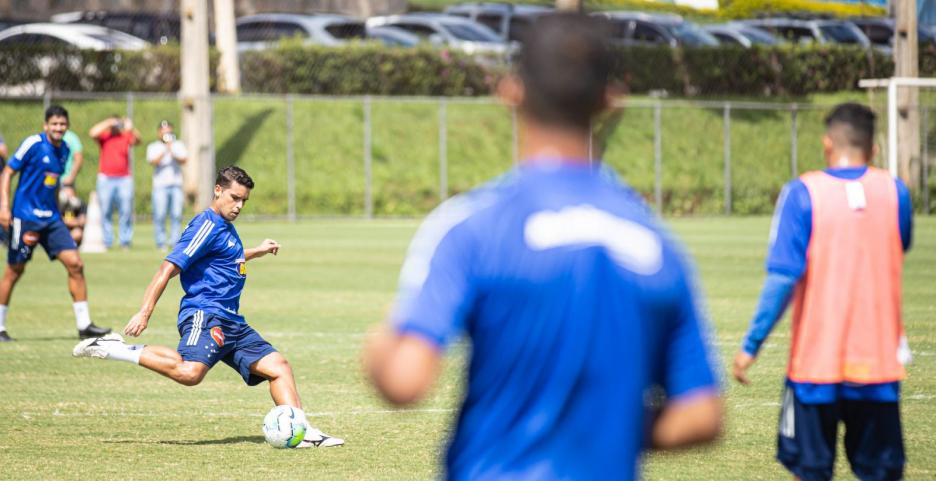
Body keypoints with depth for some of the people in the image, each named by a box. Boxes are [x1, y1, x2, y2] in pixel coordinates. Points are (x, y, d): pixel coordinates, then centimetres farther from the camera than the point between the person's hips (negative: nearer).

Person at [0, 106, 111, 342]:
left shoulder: (64, 149, 9)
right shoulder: (33, 144, -10)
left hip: (51, 218, 6)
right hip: (25, 216, -6)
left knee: (75, 264, -5)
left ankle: (84, 324, 0)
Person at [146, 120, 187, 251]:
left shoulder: (178, 145, 14)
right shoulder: (153, 147, 9)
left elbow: (183, 160, 0)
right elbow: (153, 161, -8)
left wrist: (173, 153, -16)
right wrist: (165, 151, -18)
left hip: (176, 185, 2)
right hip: (160, 185, -2)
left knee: (176, 214, -5)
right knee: (160, 215, -7)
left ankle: (174, 242, -2)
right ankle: (161, 243, -3)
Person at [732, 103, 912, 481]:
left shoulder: (803, 193, -7)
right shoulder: (894, 192, 2)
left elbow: (782, 278, -13)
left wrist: (752, 345, -8)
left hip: (817, 361, -2)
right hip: (878, 363, 2)